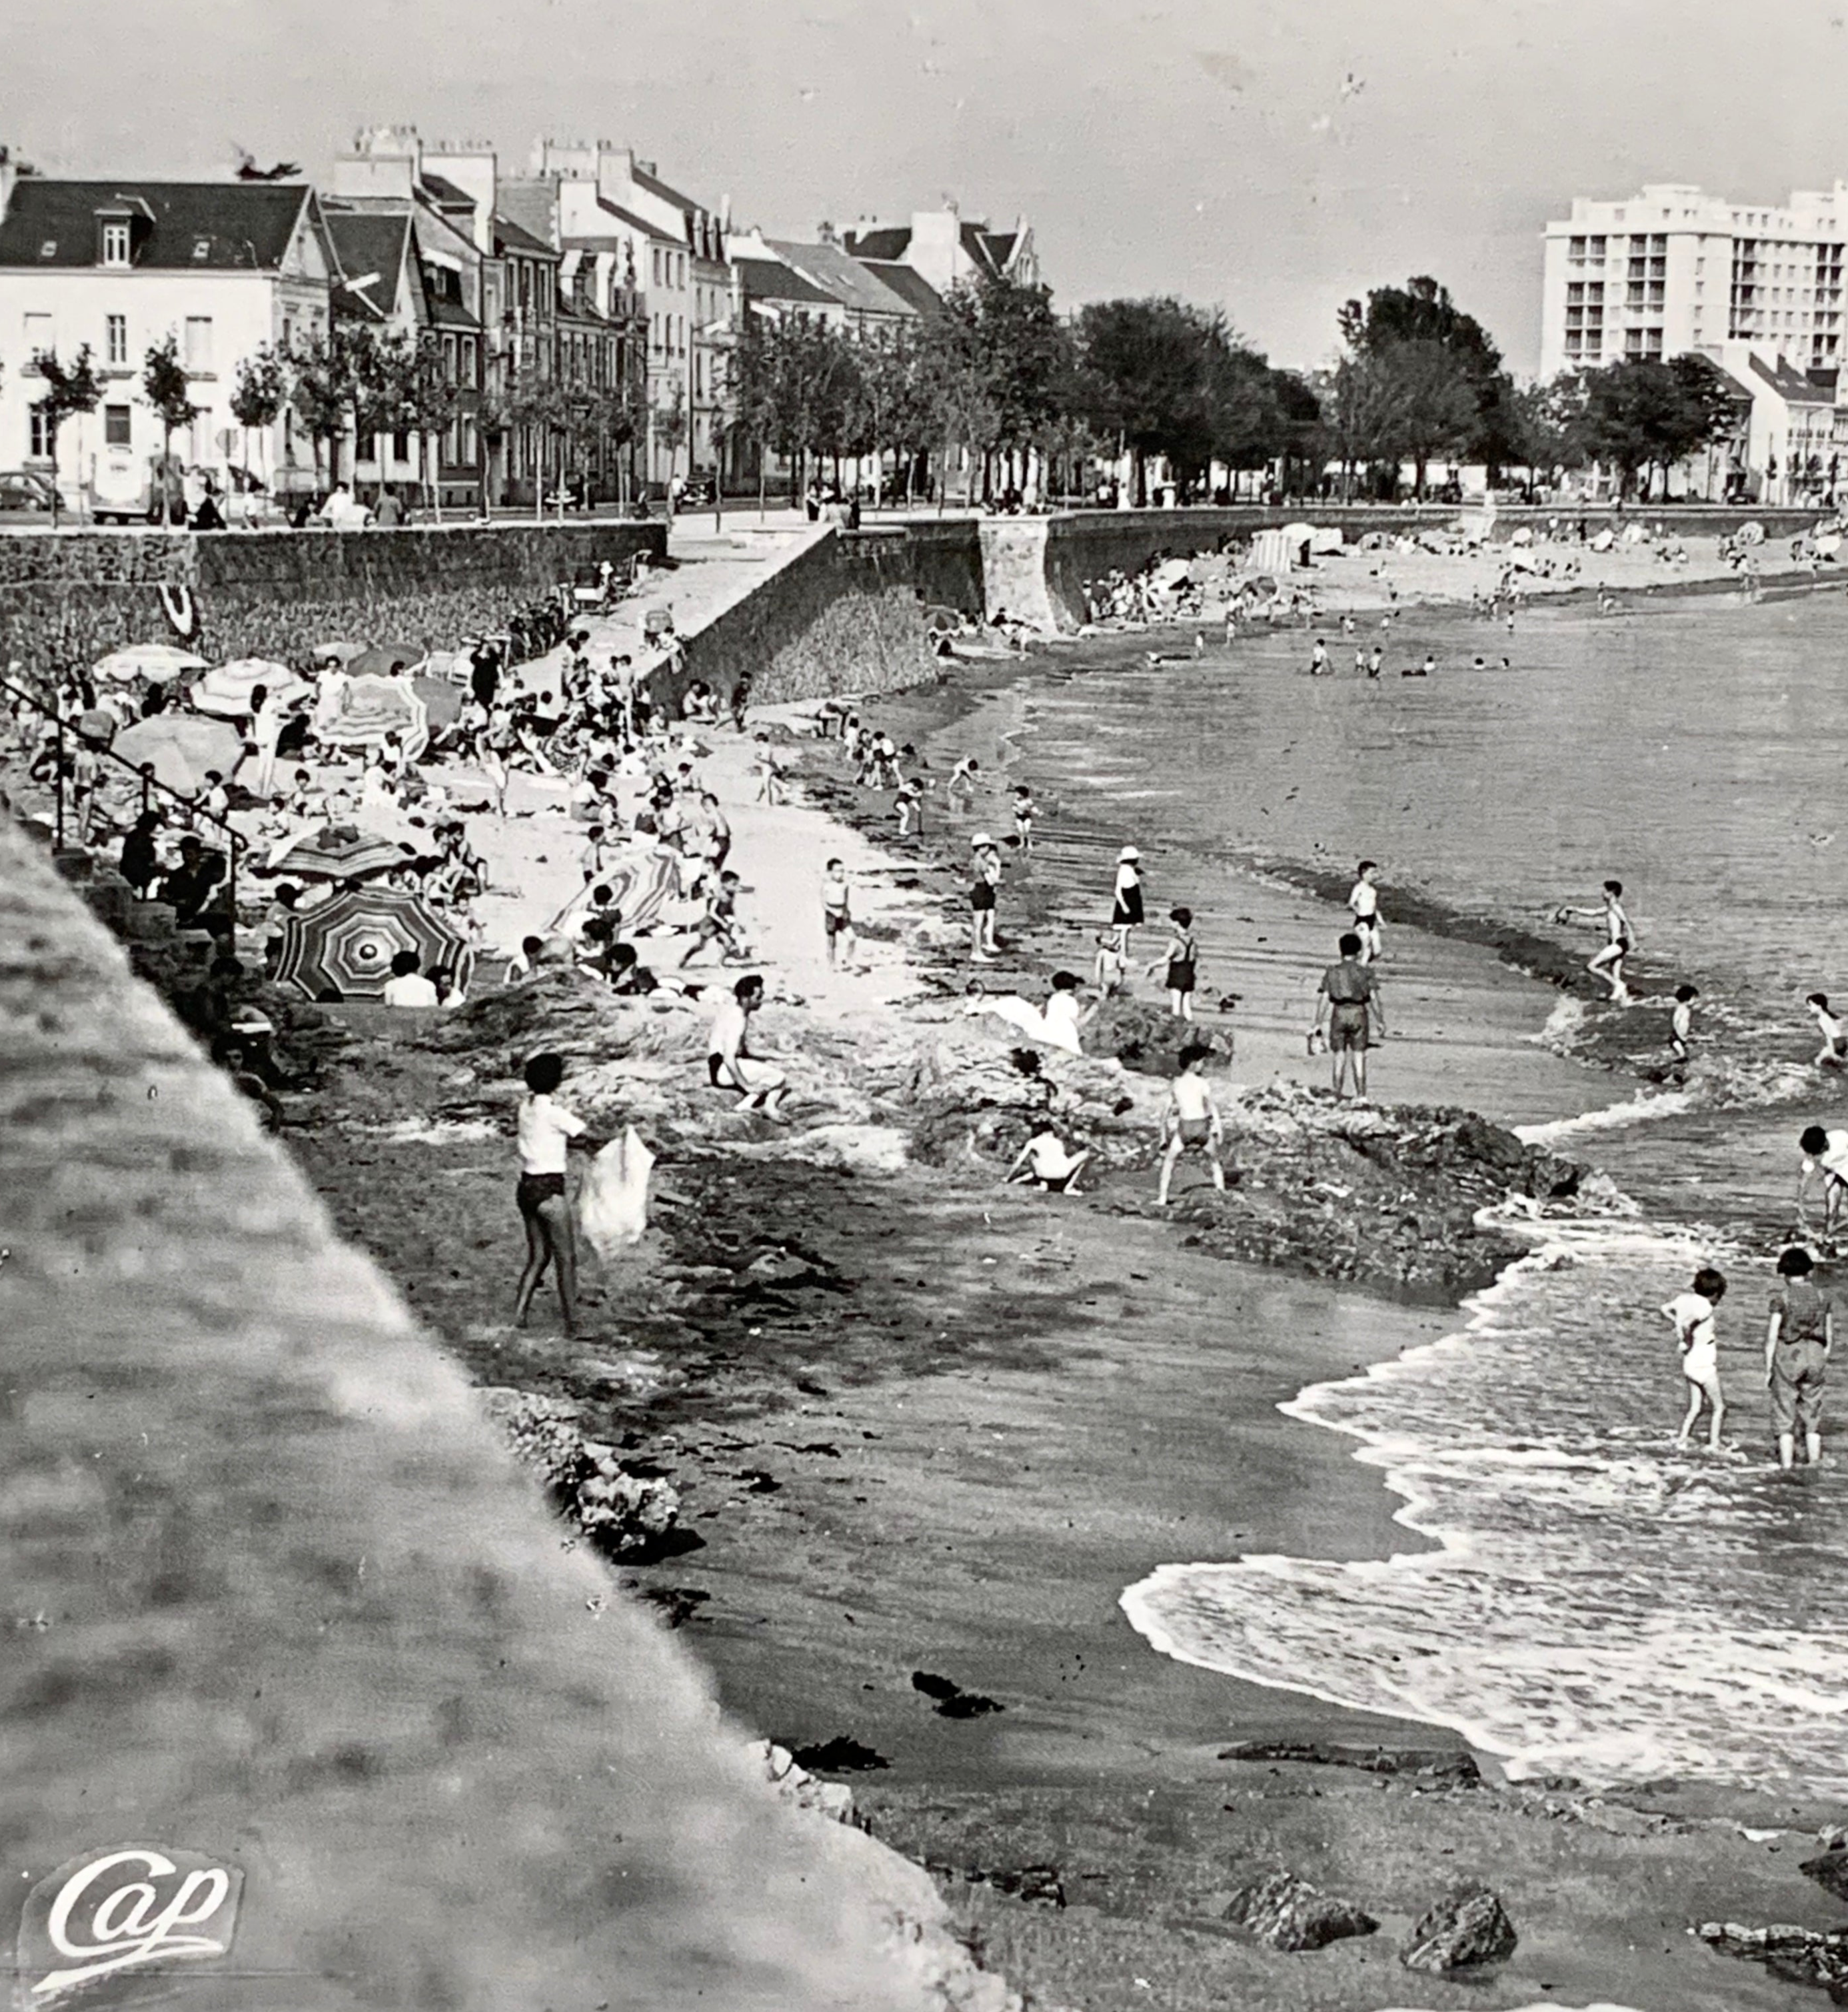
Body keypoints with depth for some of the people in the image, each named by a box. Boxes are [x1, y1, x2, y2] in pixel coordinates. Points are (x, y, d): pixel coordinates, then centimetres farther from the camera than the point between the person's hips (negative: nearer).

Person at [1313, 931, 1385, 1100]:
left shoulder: (1332, 972, 1)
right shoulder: (1365, 972, -1)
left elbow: (1324, 998, -2)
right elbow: (1374, 998, -3)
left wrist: (1318, 1023, 2)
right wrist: (1380, 1021, 4)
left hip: (1339, 1014, 1)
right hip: (1358, 1013, -1)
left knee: (1338, 1055, 10)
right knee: (1358, 1056, 5)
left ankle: (1338, 1093, 11)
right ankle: (1361, 1093, 4)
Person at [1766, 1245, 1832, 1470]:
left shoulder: (1782, 1297, -8)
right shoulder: (1821, 1297, 4)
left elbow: (1772, 1336, -8)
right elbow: (1829, 1338, 7)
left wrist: (1768, 1368, -2)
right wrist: (1822, 1362, 16)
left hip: (1787, 1357, -3)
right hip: (1816, 1357, 3)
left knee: (1785, 1417, 5)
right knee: (1812, 1416, 13)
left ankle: (1787, 1465, 5)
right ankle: (1814, 1463, 13)